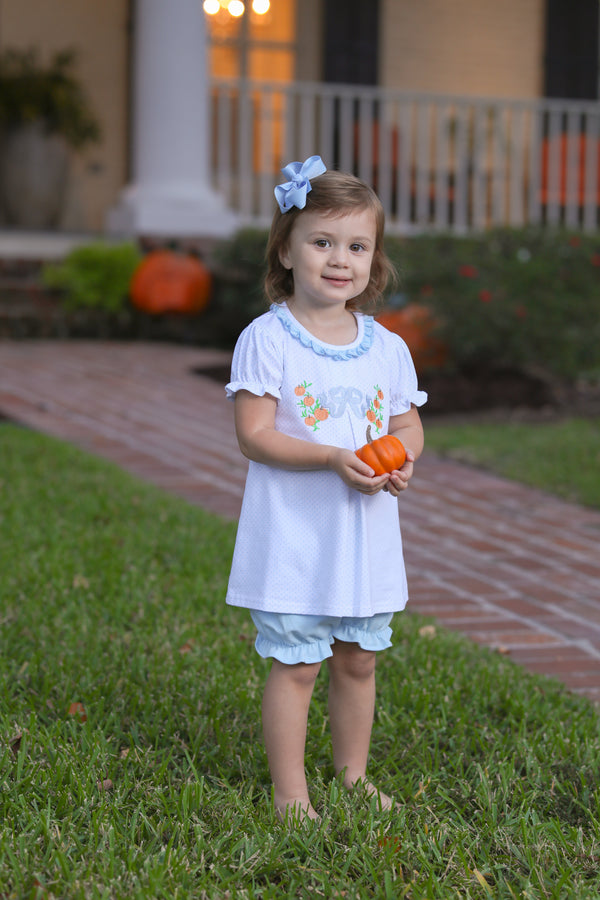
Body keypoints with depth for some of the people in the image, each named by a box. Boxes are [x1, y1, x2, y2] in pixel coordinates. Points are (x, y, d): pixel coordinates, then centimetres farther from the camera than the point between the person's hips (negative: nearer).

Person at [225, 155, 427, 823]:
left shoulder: (386, 348, 5)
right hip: (293, 536, -5)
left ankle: (353, 773, 31)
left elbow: (408, 425, 13)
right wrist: (333, 458, -25)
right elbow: (254, 434, -14)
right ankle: (289, 791, 11)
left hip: (367, 537, 5)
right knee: (295, 664, 0)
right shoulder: (266, 340, -10)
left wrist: (401, 460, -10)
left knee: (358, 661, 15)